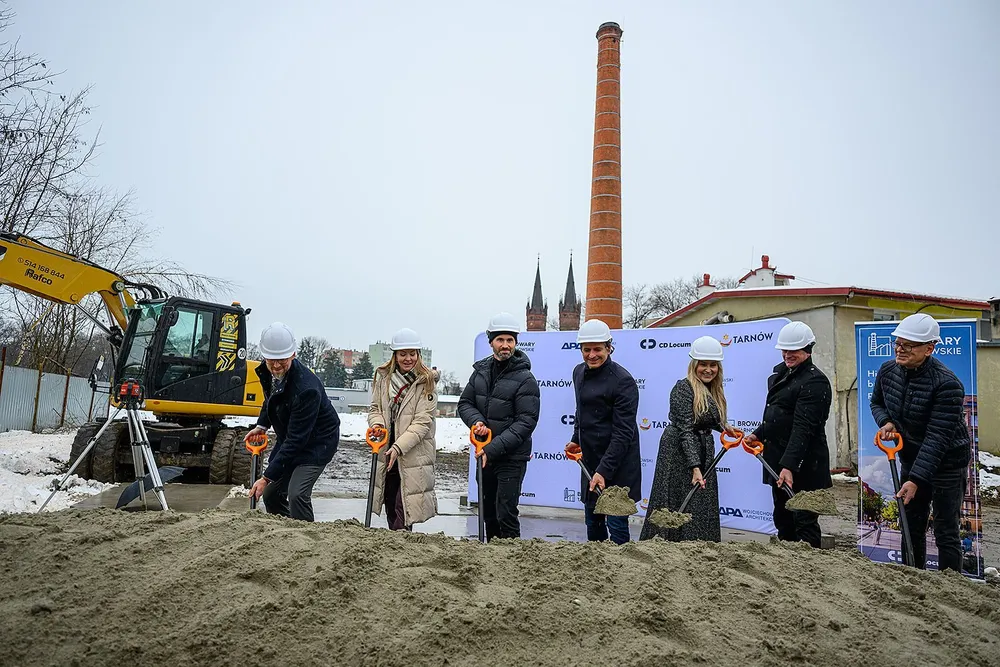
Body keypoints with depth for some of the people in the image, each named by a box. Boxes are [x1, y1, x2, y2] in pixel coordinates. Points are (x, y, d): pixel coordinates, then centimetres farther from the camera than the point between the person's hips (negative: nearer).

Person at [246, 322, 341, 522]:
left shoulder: (306, 389, -35)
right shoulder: (267, 371, -9)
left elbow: (296, 440, -33)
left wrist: (267, 477, -31)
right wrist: (262, 425, 9)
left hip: (317, 442, -8)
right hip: (288, 437, 8)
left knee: (297, 494, -23)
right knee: (271, 494, 10)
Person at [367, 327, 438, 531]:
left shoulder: (426, 381, -8)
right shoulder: (383, 376, 5)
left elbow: (423, 421, -14)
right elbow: (375, 408, 12)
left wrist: (398, 447, -21)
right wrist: (377, 424, -12)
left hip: (414, 452, -5)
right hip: (387, 452, 5)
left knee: (403, 506, -9)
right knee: (390, 505, 14)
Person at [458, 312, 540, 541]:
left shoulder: (525, 379, -13)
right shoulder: (481, 370, 5)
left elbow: (526, 422, -18)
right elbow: (465, 403, 10)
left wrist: (493, 449, -22)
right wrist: (476, 421, -13)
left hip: (512, 457, -6)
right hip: (485, 453, 6)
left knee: (506, 513, -8)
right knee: (488, 512, 17)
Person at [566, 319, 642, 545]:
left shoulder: (623, 381, -17)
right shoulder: (579, 373, 8)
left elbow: (623, 433, -20)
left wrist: (604, 470, -24)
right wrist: (576, 439, 24)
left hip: (618, 463, -8)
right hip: (590, 459, 8)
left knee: (616, 522, -3)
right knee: (592, 520, 17)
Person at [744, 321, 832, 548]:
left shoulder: (815, 381, -17)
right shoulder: (780, 372, 12)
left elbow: (803, 428, -26)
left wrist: (789, 465, -32)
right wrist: (758, 434, 14)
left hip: (802, 465, -9)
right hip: (778, 460, 9)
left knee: (804, 523, -2)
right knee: (782, 520, 18)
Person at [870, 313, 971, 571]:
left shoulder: (947, 385, -26)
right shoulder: (887, 371, -7)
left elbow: (937, 438, -28)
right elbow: (877, 402, 13)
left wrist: (915, 480, -31)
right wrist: (886, 422, -9)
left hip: (946, 463, -6)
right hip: (911, 460, 6)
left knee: (946, 534, 1)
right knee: (911, 529, 15)